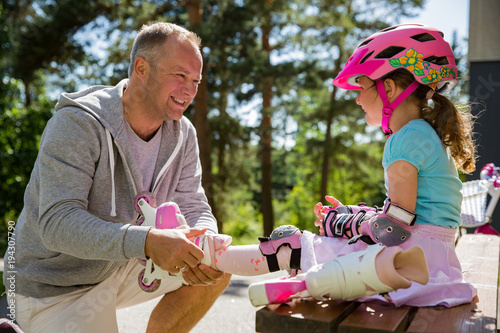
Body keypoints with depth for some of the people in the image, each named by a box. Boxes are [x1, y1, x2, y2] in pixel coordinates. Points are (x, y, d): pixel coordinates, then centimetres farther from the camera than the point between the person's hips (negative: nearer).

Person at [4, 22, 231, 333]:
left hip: (120, 266, 5)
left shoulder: (183, 134, -6)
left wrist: (205, 248, -28)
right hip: (55, 288, -5)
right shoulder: (78, 123, -25)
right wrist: (148, 241, -47)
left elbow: (195, 208, -5)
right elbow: (57, 223, -33)